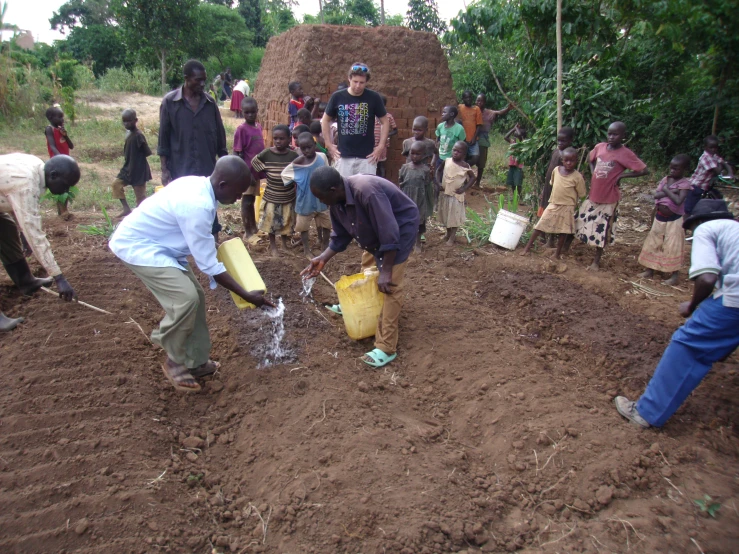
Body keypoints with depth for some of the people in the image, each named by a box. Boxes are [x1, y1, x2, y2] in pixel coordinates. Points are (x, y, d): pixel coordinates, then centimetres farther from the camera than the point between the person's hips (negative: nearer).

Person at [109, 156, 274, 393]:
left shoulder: (198, 185, -2)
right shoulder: (198, 205, -31)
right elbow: (209, 265, -25)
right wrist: (246, 295, -19)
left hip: (155, 243, 10)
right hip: (137, 246, -10)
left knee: (194, 296, 7)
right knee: (186, 298, -20)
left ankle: (195, 362, 18)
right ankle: (174, 362, 3)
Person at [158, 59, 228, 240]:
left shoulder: (209, 102, 4)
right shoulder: (170, 102, -3)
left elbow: (220, 135, 9)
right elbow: (164, 139, -1)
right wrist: (164, 169, -4)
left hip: (207, 168, 2)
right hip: (180, 170, -2)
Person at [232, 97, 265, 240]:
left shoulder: (258, 127, 7)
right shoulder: (241, 129, -14)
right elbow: (236, 154, -15)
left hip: (256, 171, 7)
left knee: (252, 201, 18)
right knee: (246, 202, 3)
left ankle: (254, 229, 29)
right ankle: (247, 231, 13)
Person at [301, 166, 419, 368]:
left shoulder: (367, 191, -37)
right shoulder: (336, 201, -11)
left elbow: (390, 234, -34)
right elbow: (341, 236, 4)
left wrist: (386, 271, -29)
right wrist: (323, 259, -7)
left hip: (401, 226, -9)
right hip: (376, 230, 9)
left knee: (391, 285, -14)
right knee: (368, 269, 24)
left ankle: (386, 348, -13)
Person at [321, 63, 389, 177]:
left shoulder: (374, 98, -3)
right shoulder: (337, 97, -1)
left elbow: (385, 122, 6)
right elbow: (325, 120, 12)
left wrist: (381, 146, -2)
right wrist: (329, 144, 6)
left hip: (367, 156, -1)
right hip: (343, 156, 1)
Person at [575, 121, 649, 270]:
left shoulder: (626, 154, -13)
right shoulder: (600, 147, 1)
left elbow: (644, 170, -15)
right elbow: (590, 158, 22)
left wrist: (621, 175, -15)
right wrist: (593, 173, 8)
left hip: (609, 198, -5)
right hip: (593, 195, 5)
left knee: (602, 230, 5)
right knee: (582, 221, 10)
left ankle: (596, 261, 18)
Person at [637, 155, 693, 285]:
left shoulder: (684, 184, -13)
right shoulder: (665, 179, 4)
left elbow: (678, 201, -26)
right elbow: (656, 195, -8)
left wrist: (666, 190, -17)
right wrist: (670, 192, -19)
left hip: (674, 220, -6)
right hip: (659, 218, 6)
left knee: (673, 247, 0)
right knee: (653, 244, 12)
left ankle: (674, 276, 10)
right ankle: (650, 271, 23)